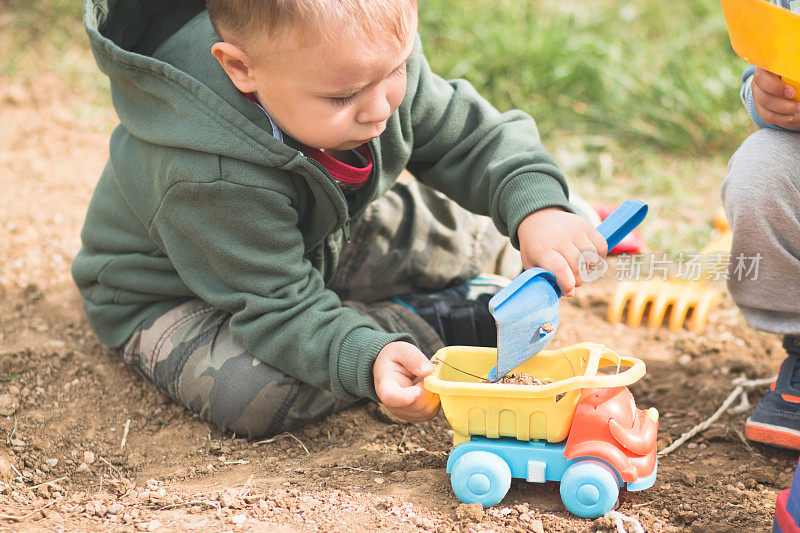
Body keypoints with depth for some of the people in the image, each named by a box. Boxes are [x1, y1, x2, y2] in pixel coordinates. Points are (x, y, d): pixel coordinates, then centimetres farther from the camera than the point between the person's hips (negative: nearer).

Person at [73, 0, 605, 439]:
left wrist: (536, 207, -29)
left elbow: (471, 136, -11)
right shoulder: (214, 177, -42)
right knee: (246, 390, -35)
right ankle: (433, 323, -18)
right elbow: (277, 305, -35)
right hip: (174, 295, -5)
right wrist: (367, 359, -50)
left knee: (464, 224, -9)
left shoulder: (377, 57, -22)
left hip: (314, 247, 6)